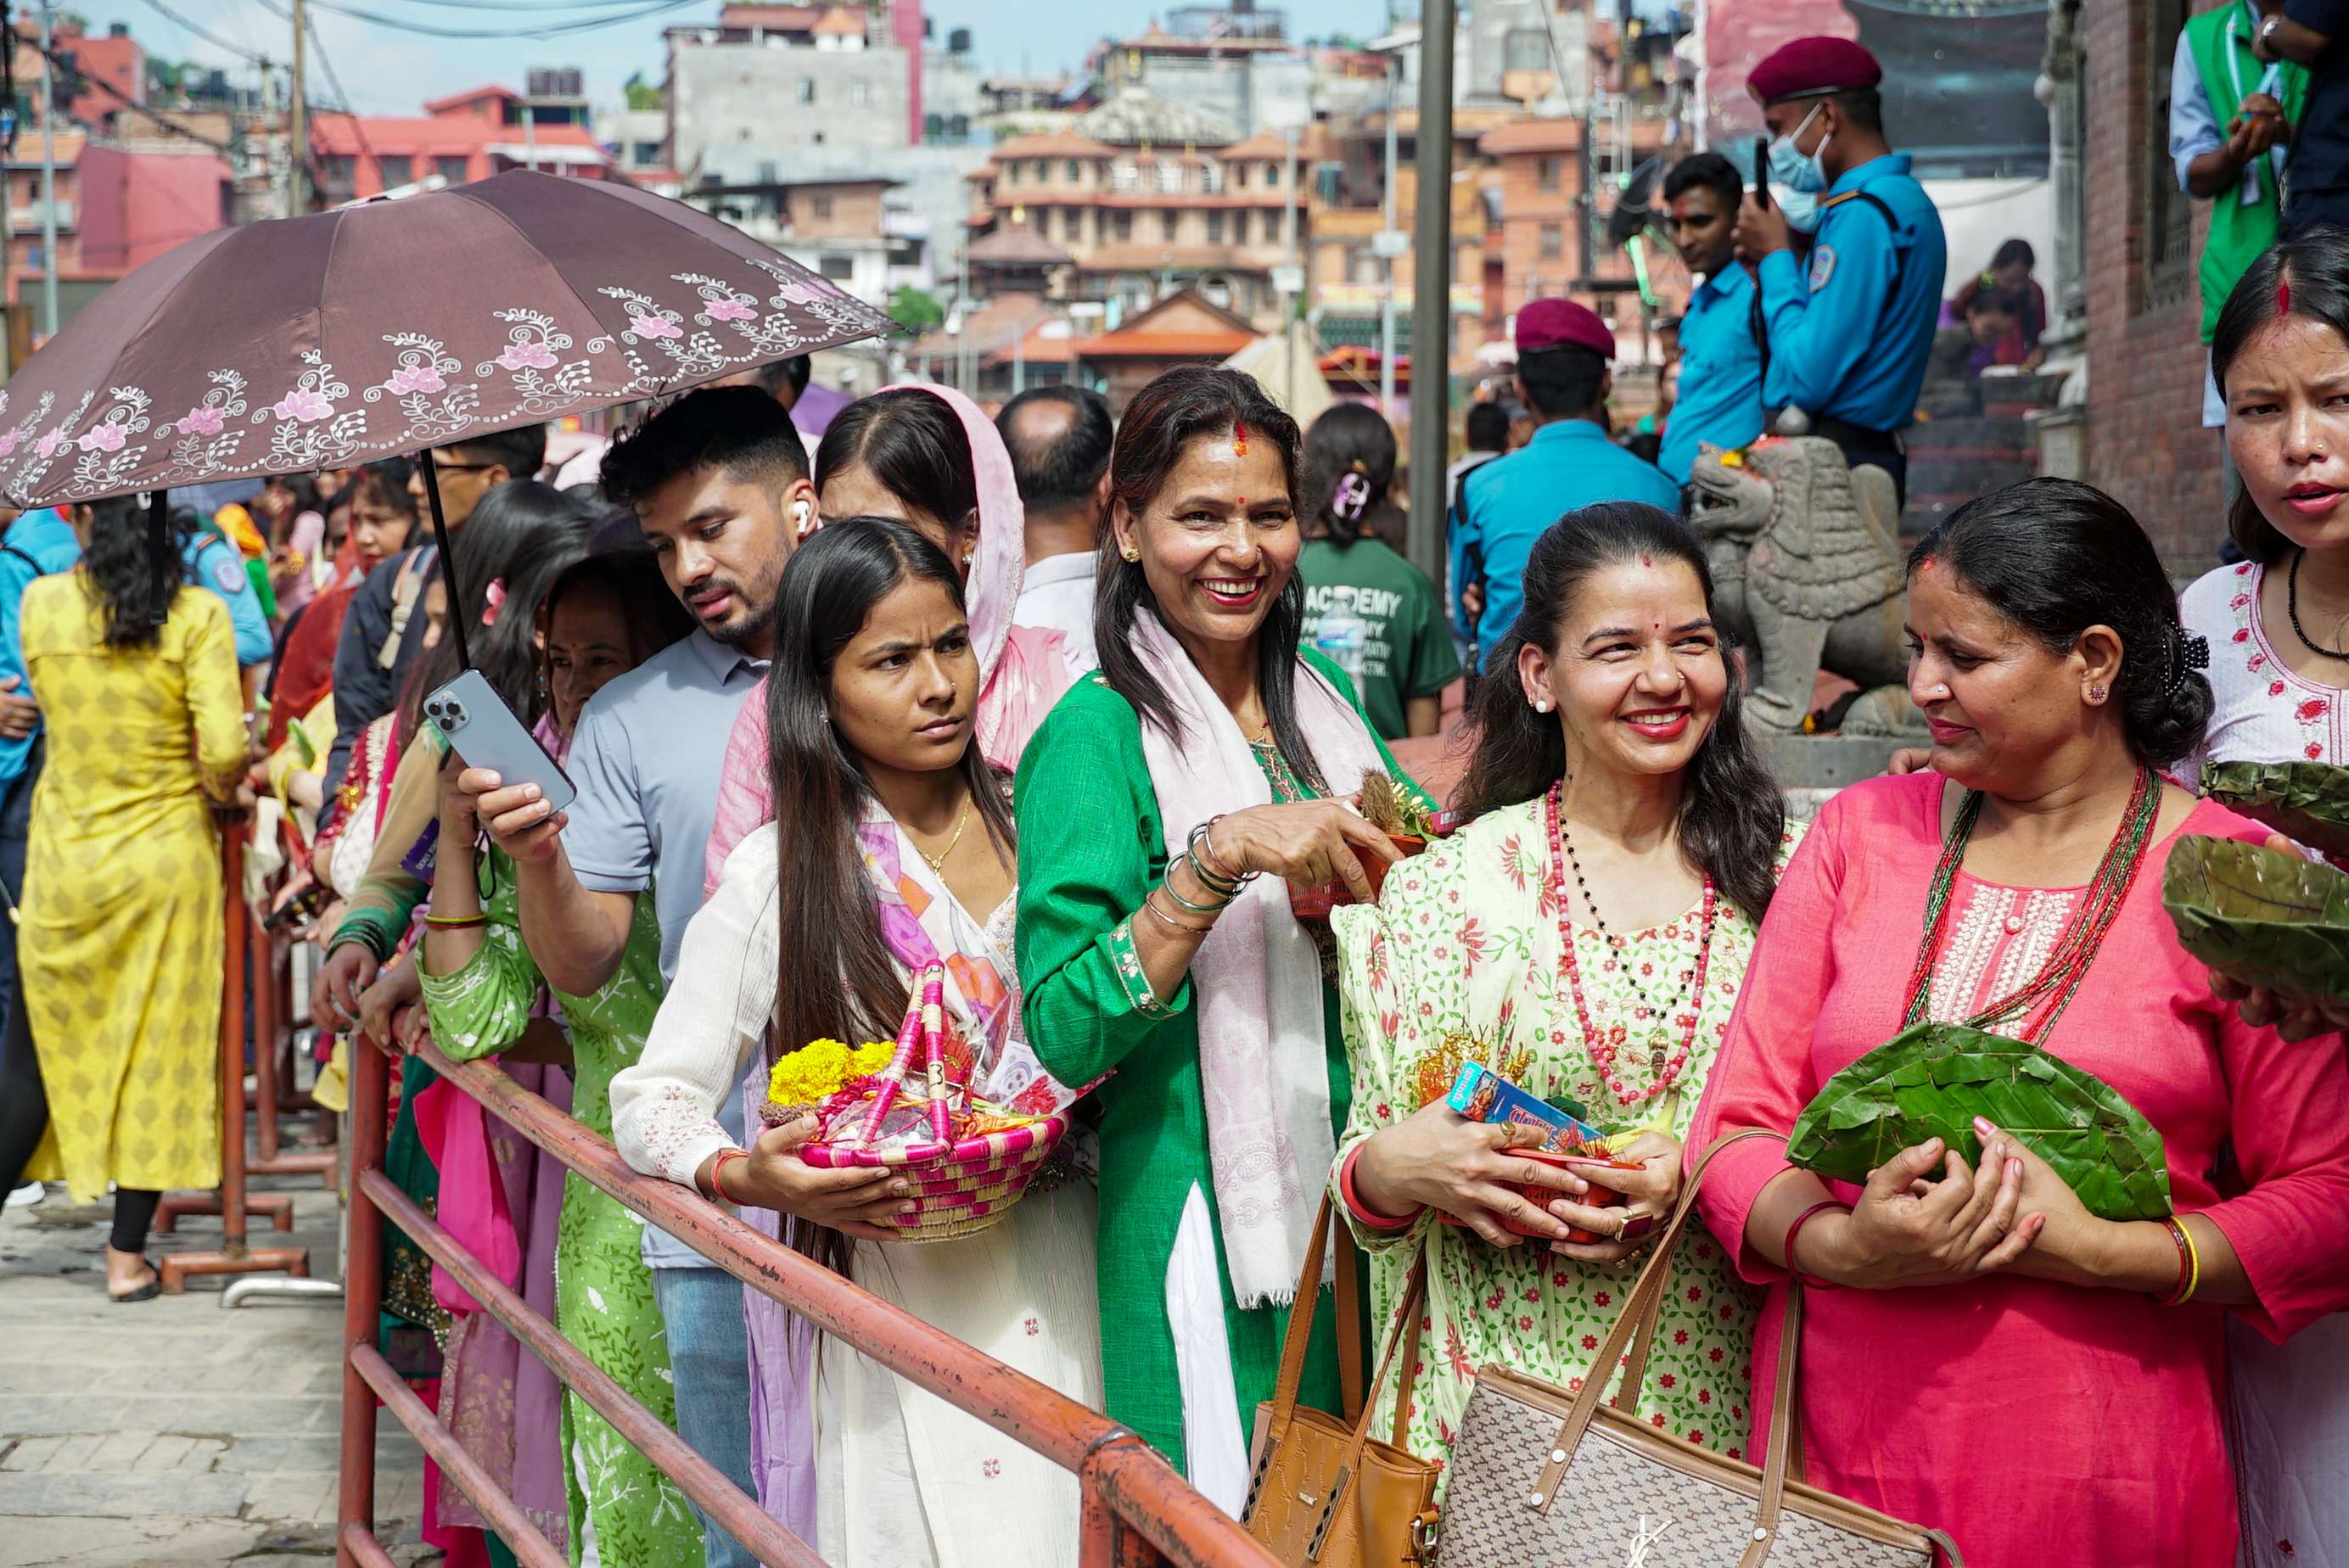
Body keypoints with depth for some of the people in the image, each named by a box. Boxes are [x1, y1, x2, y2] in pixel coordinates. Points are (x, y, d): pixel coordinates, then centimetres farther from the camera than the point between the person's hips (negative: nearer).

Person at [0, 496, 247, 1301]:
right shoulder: (197, 615, -10)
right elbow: (223, 748, -17)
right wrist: (220, 791, 4)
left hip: (65, 858, 1)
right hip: (167, 858, -1)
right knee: (158, 1050, 8)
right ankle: (127, 1255, 12)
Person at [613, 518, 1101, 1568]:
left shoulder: (1031, 820, 7)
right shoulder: (781, 873, -2)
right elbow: (653, 1101, 0)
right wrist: (747, 1176, -20)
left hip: (1070, 1275, 3)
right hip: (905, 1296, -3)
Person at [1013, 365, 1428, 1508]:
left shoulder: (1319, 696, 8)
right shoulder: (1099, 733, -11)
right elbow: (1064, 1031, -19)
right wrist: (1222, 854, -28)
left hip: (1350, 1185, 6)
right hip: (1201, 1213, -6)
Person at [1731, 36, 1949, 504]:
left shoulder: (1862, 215, -16)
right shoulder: (1905, 199, 18)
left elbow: (1805, 381, -21)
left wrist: (1776, 257, -9)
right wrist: (1774, 264, 10)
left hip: (1831, 466, -10)